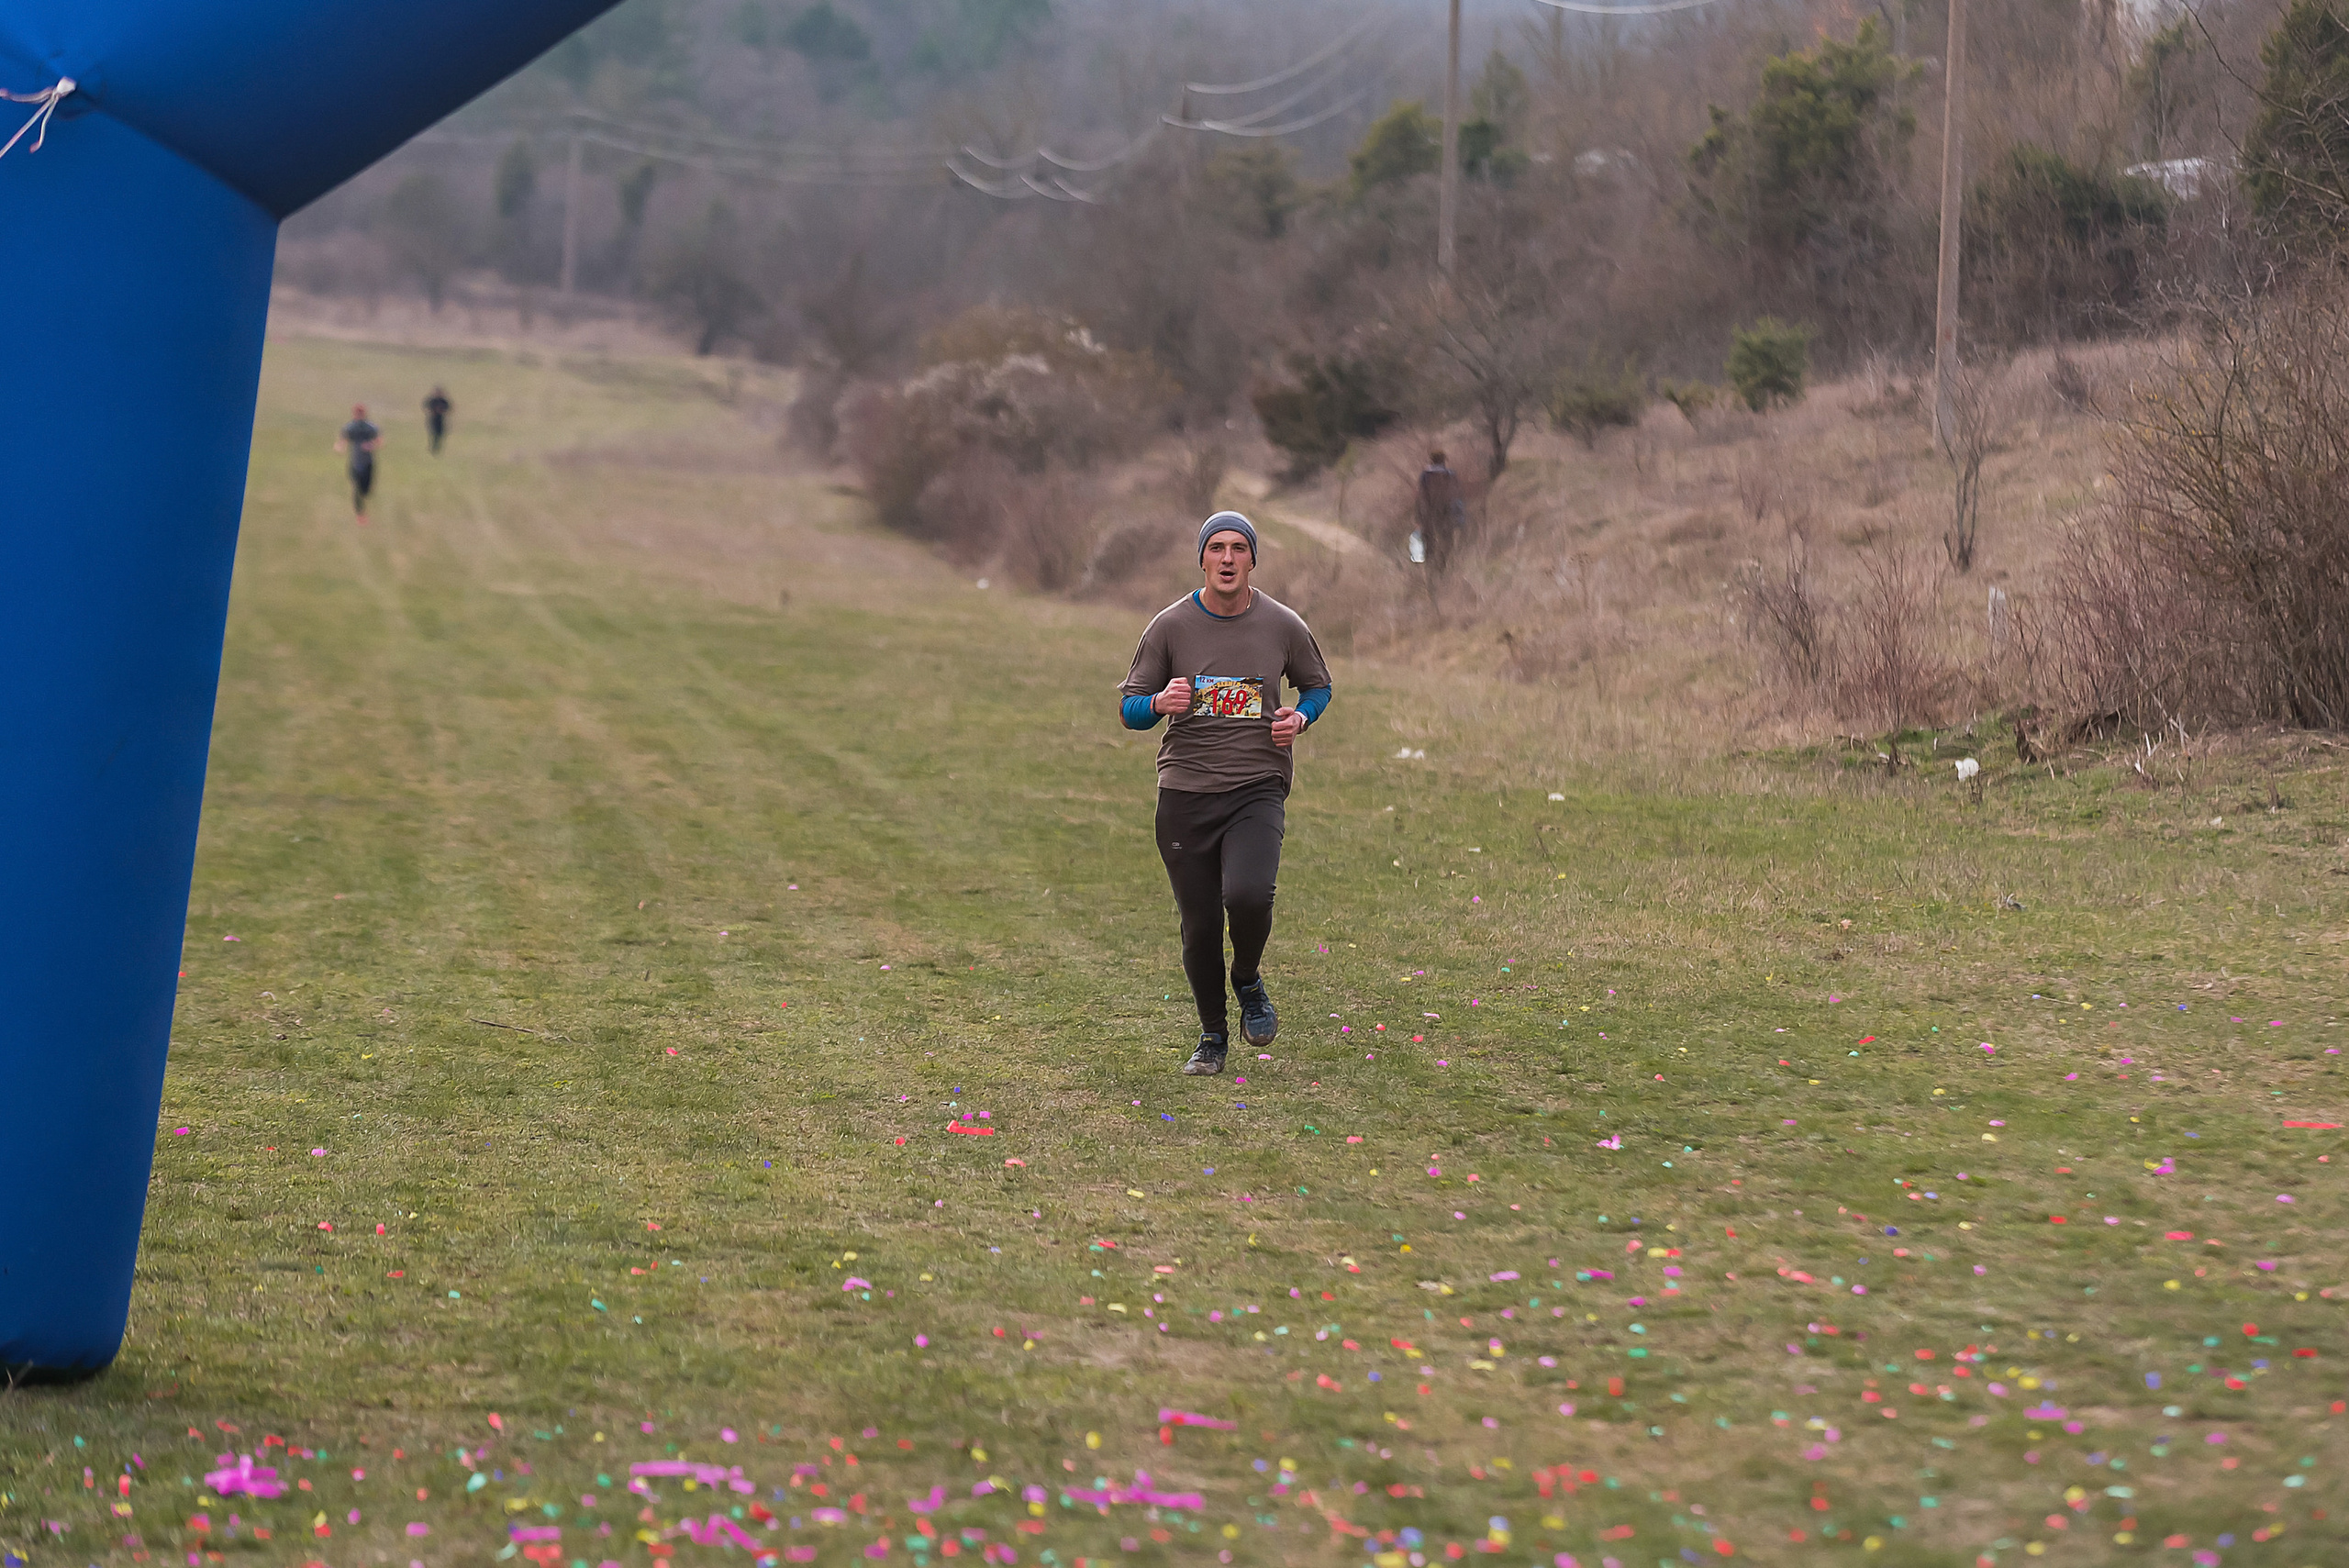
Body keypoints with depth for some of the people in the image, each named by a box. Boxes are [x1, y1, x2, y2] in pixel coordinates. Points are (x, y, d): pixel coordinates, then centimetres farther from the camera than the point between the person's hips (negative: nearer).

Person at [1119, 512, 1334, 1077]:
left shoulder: (1283, 626, 3)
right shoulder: (1171, 626, 1)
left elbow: (1318, 685, 20)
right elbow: (1129, 707, 6)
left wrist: (1299, 718, -2)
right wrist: (1159, 703, -17)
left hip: (1258, 788, -1)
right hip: (1185, 792, 1)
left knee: (1248, 895, -25)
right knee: (1199, 926, 2)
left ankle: (1249, 981, 7)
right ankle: (1212, 1035, 25)